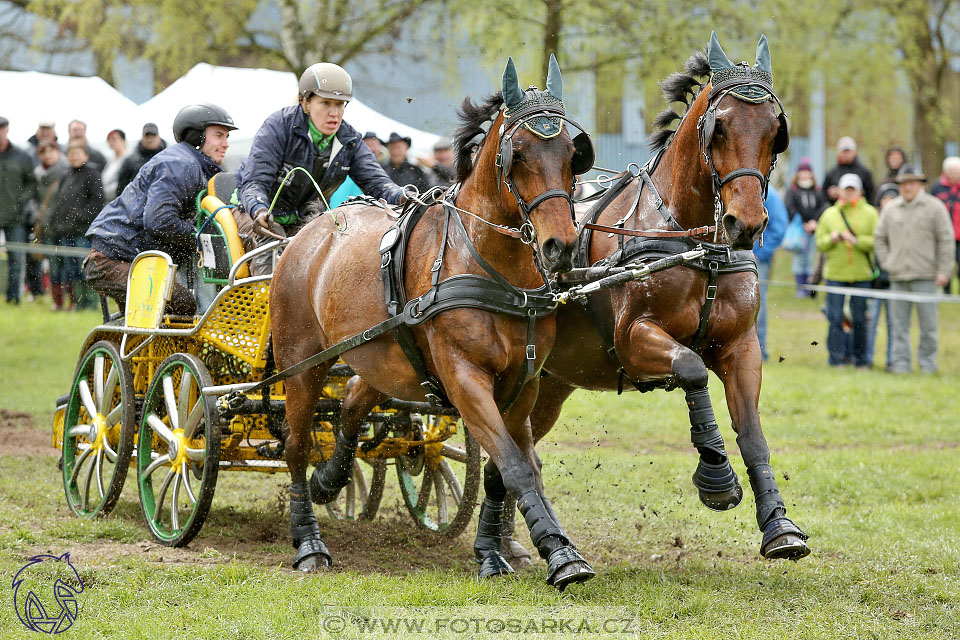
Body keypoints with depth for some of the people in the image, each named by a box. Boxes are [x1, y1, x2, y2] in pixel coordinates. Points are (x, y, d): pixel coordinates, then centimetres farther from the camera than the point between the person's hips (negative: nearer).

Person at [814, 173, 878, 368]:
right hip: (835, 273, 1)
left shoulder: (869, 213, 5)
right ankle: (837, 357, -1)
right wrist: (832, 239, -10)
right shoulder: (829, 214, 11)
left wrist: (856, 240, -16)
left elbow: (877, 242, -3)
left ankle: (861, 359, 14)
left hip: (861, 274, -1)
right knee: (835, 317, -5)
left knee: (860, 319, 4)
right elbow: (820, 244, 10)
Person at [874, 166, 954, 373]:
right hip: (898, 277, 3)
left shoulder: (934, 207, 1)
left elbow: (946, 240, 0)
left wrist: (943, 271, -6)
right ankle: (901, 363, 7)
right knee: (899, 323, 2)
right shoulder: (891, 209, 11)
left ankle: (927, 362, 8)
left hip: (925, 277, -3)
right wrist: (886, 263, 7)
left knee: (928, 323, -1)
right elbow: (880, 238, 19)